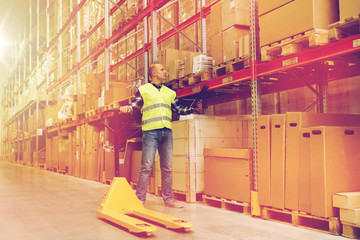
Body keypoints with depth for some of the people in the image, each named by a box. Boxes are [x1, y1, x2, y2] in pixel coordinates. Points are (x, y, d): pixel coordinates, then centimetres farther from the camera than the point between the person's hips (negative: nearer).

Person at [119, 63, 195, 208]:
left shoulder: (170, 92, 21)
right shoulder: (143, 90, 8)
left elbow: (179, 109, 21)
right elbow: (134, 105, 3)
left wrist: (193, 109, 6)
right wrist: (126, 109, -19)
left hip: (167, 132, 5)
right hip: (151, 132, -5)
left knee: (167, 168, 7)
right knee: (147, 167, -7)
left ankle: (168, 199, 14)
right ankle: (140, 199, 1)